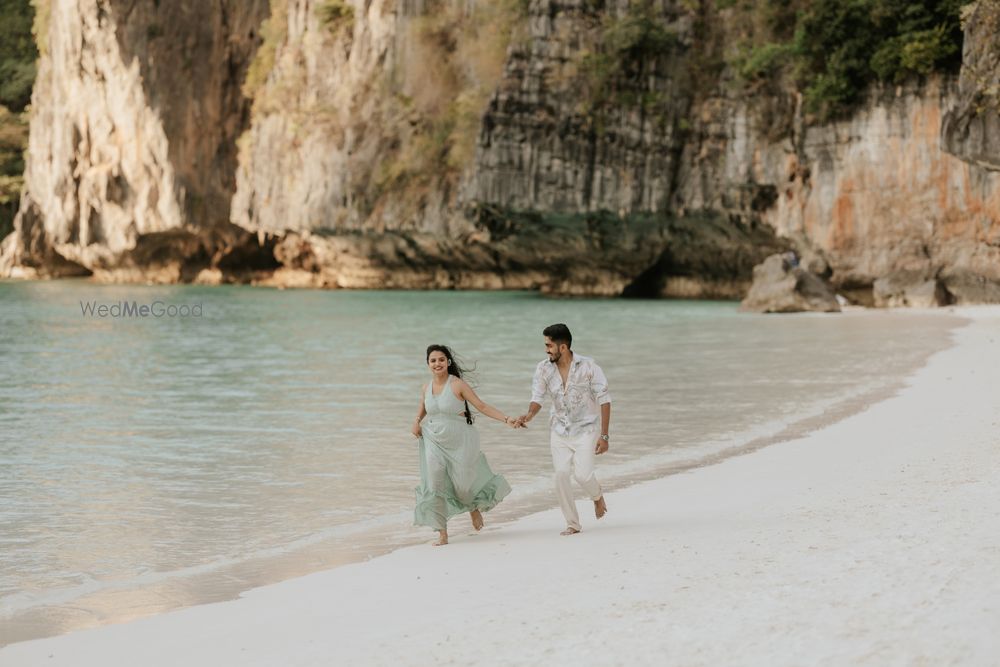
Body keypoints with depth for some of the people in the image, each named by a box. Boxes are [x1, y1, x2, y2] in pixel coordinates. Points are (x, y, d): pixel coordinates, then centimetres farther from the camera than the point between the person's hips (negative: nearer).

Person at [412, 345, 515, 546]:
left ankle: (474, 509, 41)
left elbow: (481, 406, -11)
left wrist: (506, 419, -19)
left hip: (459, 442, -4)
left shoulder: (457, 385, -11)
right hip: (435, 443, 4)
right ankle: (442, 534, 4)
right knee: (434, 486, -4)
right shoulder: (426, 389, 4)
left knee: (463, 483, 4)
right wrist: (417, 423, 3)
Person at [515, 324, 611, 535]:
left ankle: (597, 496, 21)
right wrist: (529, 415, -28)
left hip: (585, 428, -3)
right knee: (561, 474, -6)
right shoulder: (543, 369, -7)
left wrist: (604, 435, -14)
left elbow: (604, 400, -11)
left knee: (582, 474, -15)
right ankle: (573, 524, 8)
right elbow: (538, 398, -4)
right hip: (559, 429, 3)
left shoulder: (588, 367, -16)